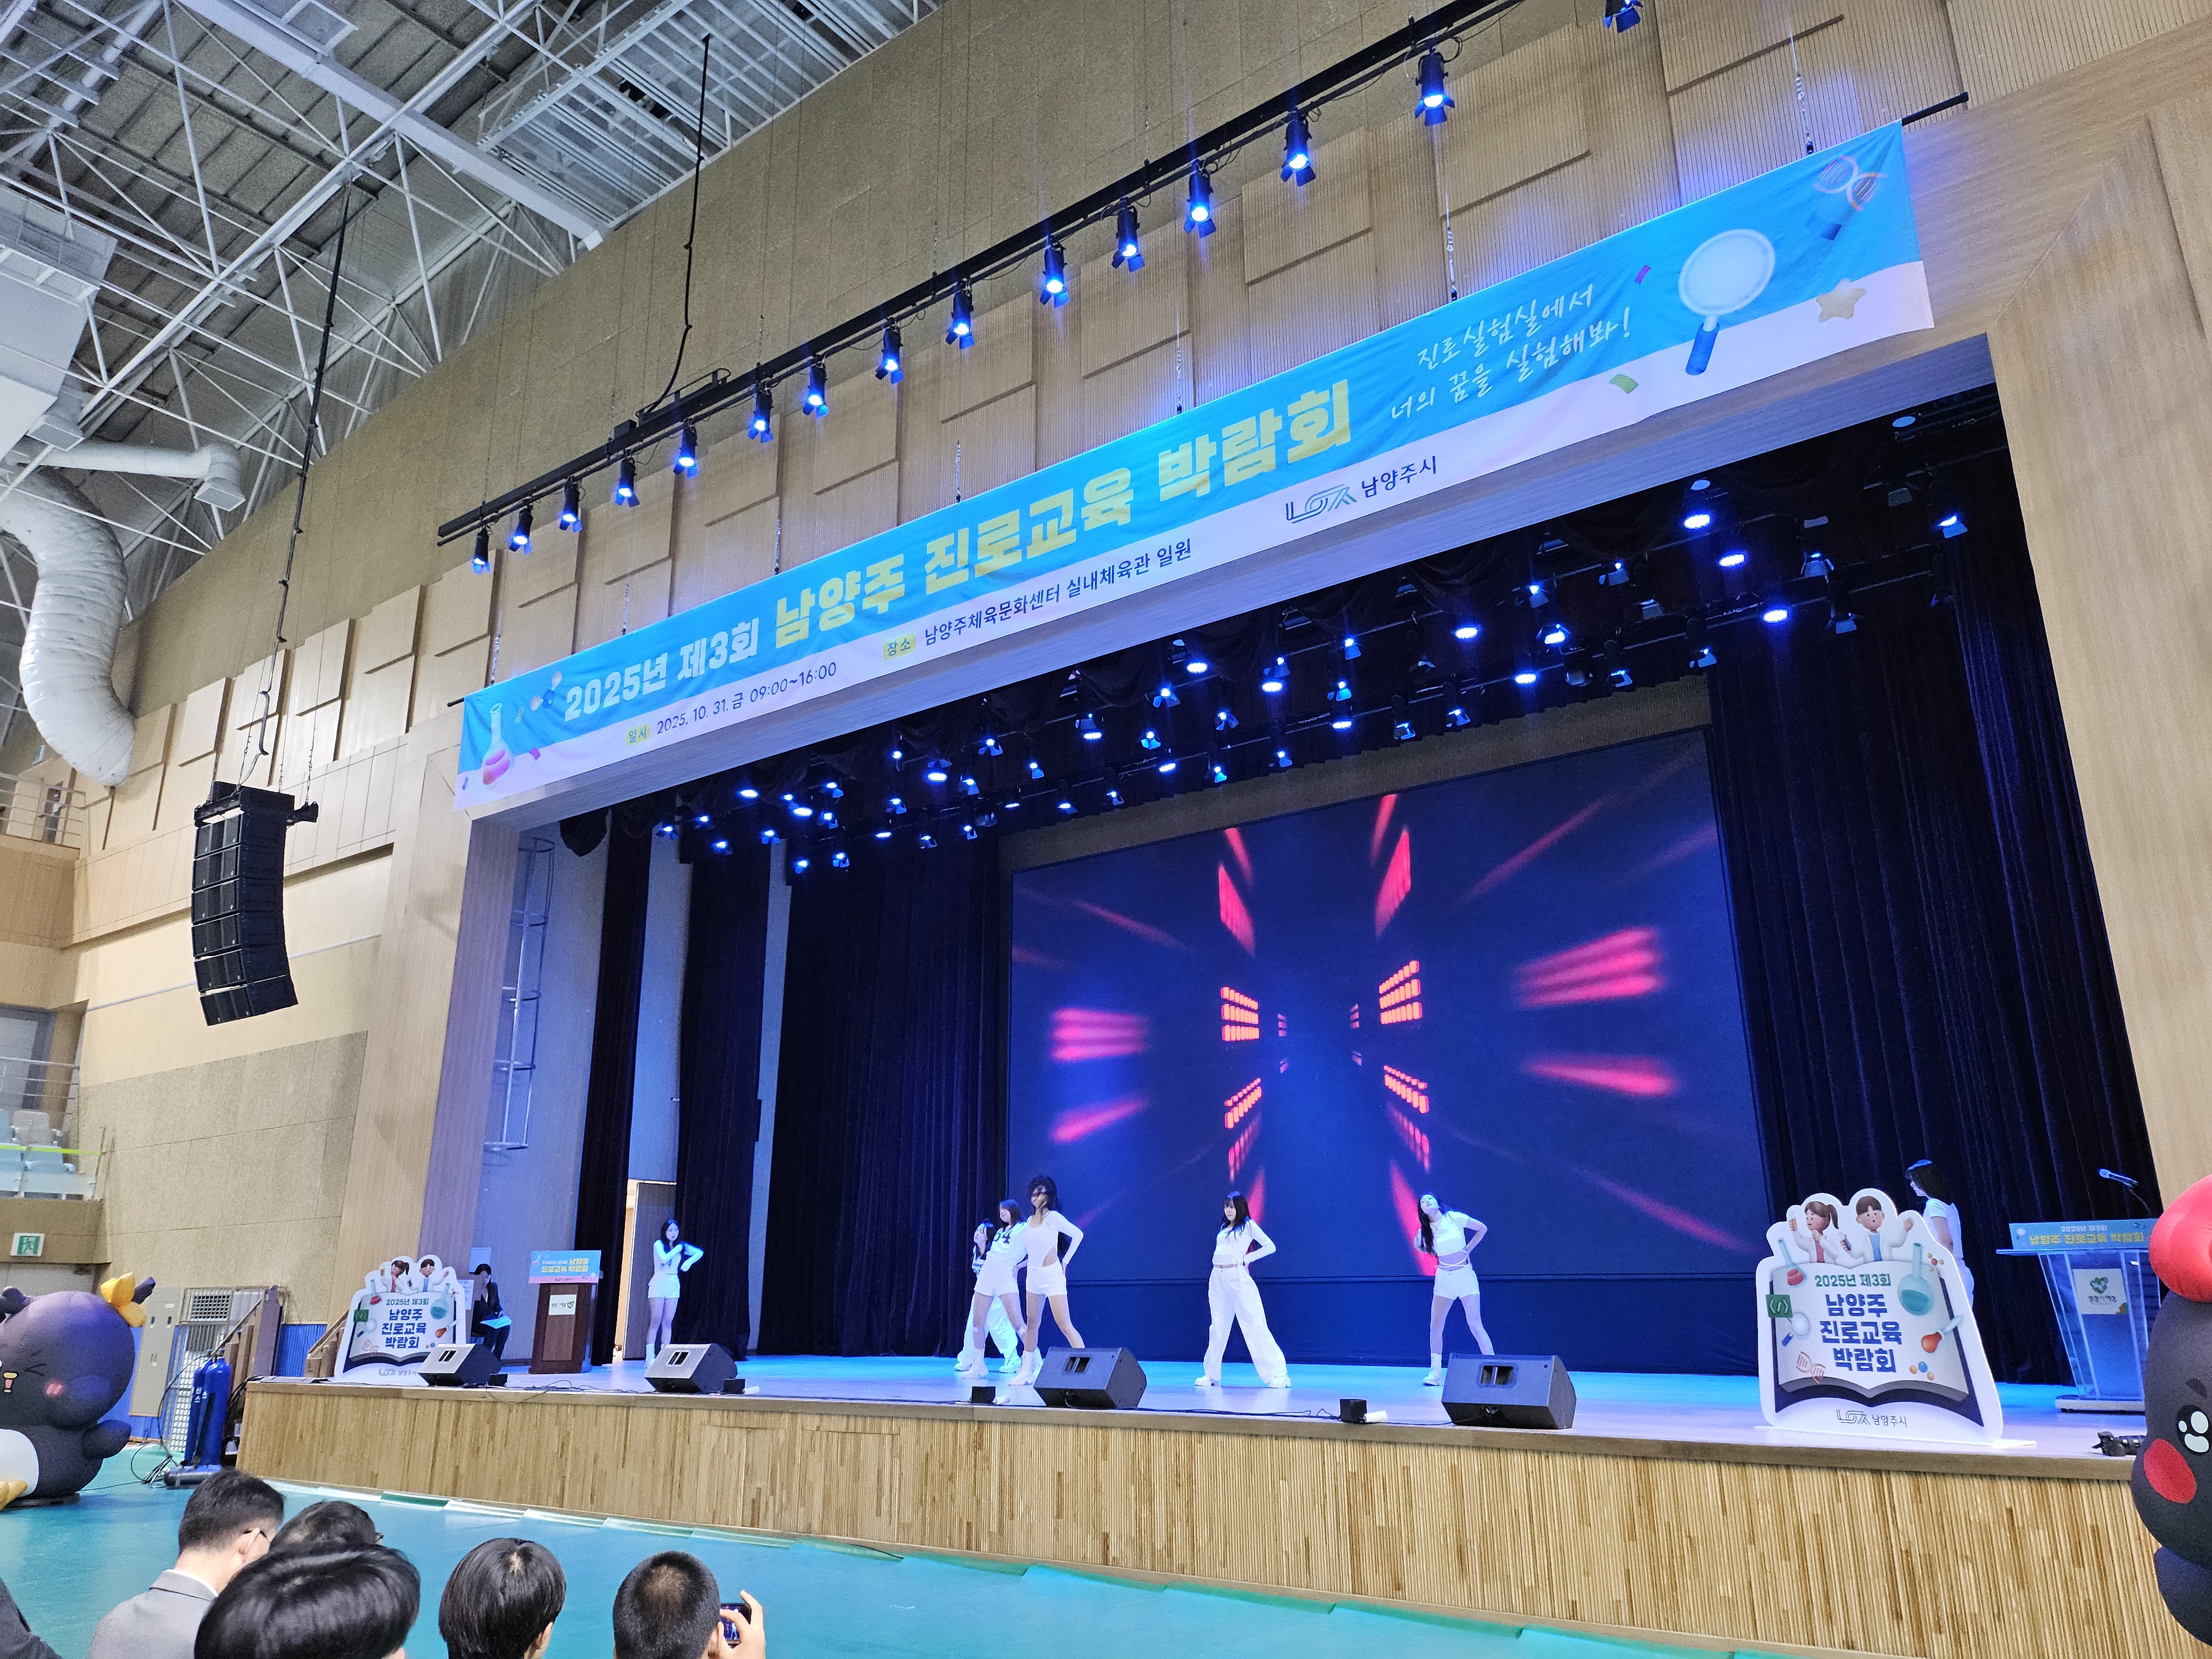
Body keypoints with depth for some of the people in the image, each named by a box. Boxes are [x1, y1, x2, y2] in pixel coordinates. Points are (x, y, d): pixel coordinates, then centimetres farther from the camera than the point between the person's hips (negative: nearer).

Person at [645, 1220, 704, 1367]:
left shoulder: (681, 1246, 10)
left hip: (673, 1285, 4)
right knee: (656, 1321, -9)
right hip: (659, 1284, -4)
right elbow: (664, 1258, -20)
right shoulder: (659, 1244, -3)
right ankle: (650, 1357, -9)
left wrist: (689, 1262, 0)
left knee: (668, 1322, 0)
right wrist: (677, 1250, -8)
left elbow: (700, 1252, 15)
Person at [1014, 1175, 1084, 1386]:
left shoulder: (1052, 1217, -12)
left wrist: (1066, 1261, -5)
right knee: (1032, 1323, 11)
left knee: (1064, 1324, -12)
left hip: (1052, 1275, -7)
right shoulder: (1030, 1221, 9)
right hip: (1034, 1276, 7)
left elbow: (1078, 1235, -10)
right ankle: (1027, 1370, 19)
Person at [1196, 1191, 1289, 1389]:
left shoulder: (1248, 1225, 4)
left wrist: (1247, 1259, -4)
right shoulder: (1223, 1229, 20)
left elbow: (1270, 1247, -1)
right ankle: (1211, 1374, 16)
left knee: (1255, 1325, -9)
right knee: (1218, 1327, 9)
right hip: (1217, 1279, 6)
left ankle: (1277, 1374, -8)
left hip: (1238, 1278, -6)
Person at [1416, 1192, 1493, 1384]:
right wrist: (1439, 1255, 9)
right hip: (1443, 1278, 4)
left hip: (1465, 1275, -4)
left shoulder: (1454, 1218, -9)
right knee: (1435, 1326, 2)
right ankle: (1436, 1373, 11)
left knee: (1475, 1325, -10)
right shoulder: (1426, 1230, 0)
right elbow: (1419, 1246, 23)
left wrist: (1467, 1250, 0)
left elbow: (1482, 1229, 4)